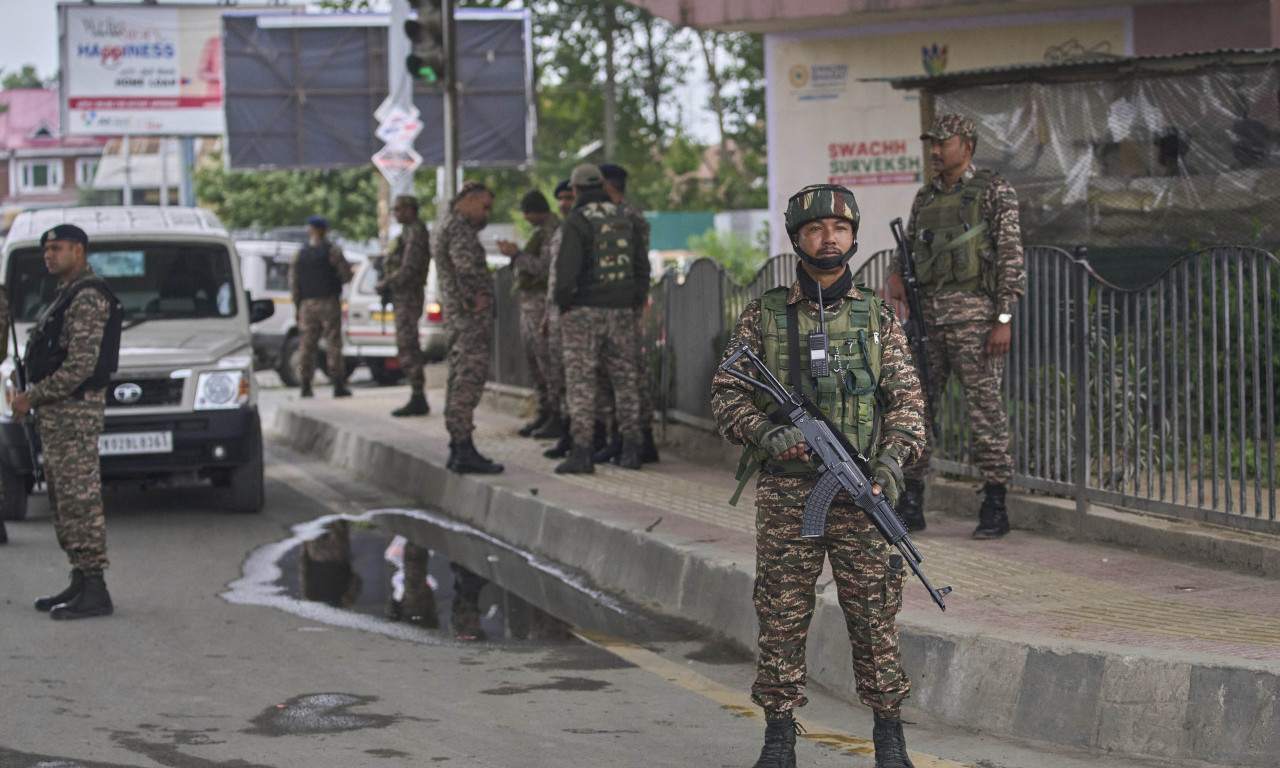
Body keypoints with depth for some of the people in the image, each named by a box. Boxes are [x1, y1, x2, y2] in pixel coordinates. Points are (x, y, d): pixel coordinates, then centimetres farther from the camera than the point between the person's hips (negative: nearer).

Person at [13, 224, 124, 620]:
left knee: (80, 500, -10)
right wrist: (33, 397, 12)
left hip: (75, 410, -11)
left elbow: (81, 365, -23)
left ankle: (94, 591, -9)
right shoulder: (67, 295, 19)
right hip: (57, 413, 11)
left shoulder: (88, 297, -15)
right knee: (63, 502, 12)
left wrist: (33, 397, -16)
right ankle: (80, 583, 17)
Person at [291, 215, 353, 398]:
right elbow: (346, 275, -5)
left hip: (307, 305, 3)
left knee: (307, 345, 5)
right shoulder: (333, 251, -4)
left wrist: (298, 307, 12)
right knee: (333, 344, -2)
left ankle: (305, 385, 0)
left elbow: (293, 283, 6)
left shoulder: (299, 254, 7)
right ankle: (338, 385, -5)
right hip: (329, 302, -3)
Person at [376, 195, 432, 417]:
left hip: (408, 297, -11)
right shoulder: (408, 232, 20)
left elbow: (409, 268, -21)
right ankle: (418, 400, 11)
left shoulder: (415, 232, -13)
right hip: (402, 298, 11)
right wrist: (384, 283, 9)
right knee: (410, 349, 10)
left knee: (407, 348, -13)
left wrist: (386, 284, -13)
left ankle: (417, 400, -14)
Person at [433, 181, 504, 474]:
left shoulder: (447, 226, 21)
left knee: (459, 381, 13)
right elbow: (466, 269, -24)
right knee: (469, 380, -11)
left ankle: (457, 449, 17)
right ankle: (464, 450, -13)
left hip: (457, 317, 11)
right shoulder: (459, 227, -12)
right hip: (471, 318, -11)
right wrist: (474, 299, -16)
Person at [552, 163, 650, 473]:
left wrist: (562, 305, -2)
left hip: (584, 310, -5)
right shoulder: (625, 219, 8)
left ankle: (582, 451, -10)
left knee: (581, 380, -4)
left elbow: (566, 270, -16)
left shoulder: (576, 222, -9)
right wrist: (636, 303, 17)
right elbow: (642, 265, 9)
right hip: (621, 310, 5)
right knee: (625, 379, 10)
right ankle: (631, 449, 10)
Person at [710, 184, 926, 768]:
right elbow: (726, 393, 4)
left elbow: (906, 398, 5)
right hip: (786, 496, 0)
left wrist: (893, 459, -11)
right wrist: (765, 433, -14)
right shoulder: (764, 317, 5)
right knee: (782, 618, 2)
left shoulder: (877, 318, 7)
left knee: (875, 619, 1)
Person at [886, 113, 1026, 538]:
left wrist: (1004, 320, -14)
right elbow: (906, 249, 22)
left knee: (984, 407, -3)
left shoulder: (995, 191, -3)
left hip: (974, 313, -6)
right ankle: (910, 507, 9)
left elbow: (1012, 259, -7)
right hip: (928, 315, 6)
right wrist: (895, 275, -2)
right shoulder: (926, 197, 15)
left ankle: (995, 508, 5)